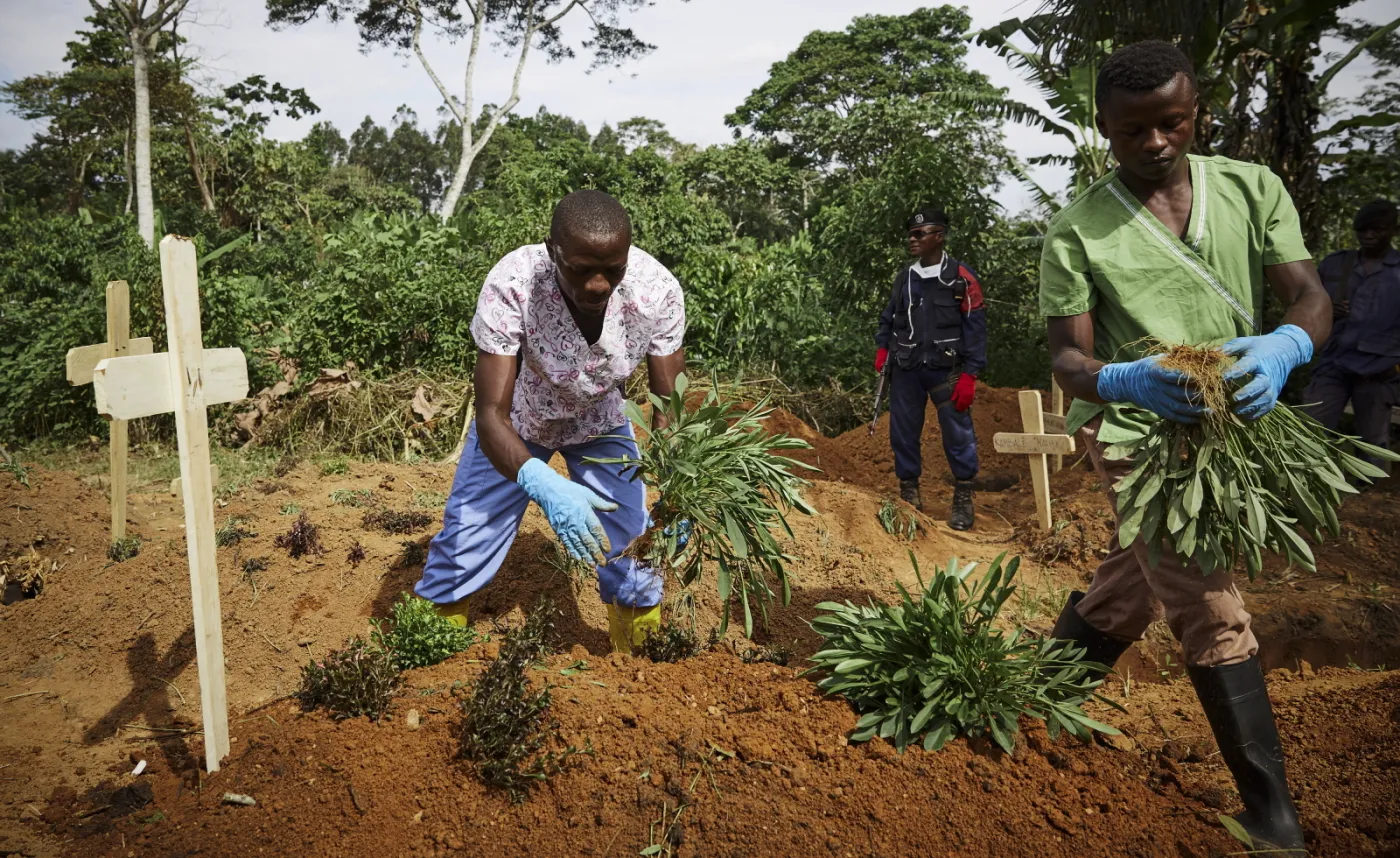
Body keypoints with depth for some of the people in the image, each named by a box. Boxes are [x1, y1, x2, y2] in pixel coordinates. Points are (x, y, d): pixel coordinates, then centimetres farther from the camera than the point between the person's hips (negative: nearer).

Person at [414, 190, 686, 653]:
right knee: (465, 543, -3)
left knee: (633, 544, -1)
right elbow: (491, 416, -37)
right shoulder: (511, 284, -38)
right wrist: (543, 485, -57)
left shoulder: (658, 290, -32)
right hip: (515, 421, -1)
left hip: (600, 421, 2)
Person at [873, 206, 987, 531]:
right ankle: (909, 494, 20)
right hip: (906, 369, 4)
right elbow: (889, 315, 20)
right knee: (903, 432, 6)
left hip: (946, 369, -4)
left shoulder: (961, 278, -5)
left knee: (958, 434, -3)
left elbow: (975, 328, -6)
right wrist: (883, 347, 3)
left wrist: (969, 375, -11)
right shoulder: (904, 277, 10)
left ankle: (963, 500, 10)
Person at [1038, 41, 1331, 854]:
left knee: (1129, 588, 19)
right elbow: (1068, 358, -11)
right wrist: (1124, 381, -34)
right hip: (1137, 433, -4)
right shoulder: (1077, 230, -10)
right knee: (1214, 618, -10)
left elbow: (1310, 296, -5)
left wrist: (1285, 346, -29)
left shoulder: (1252, 189, -1)